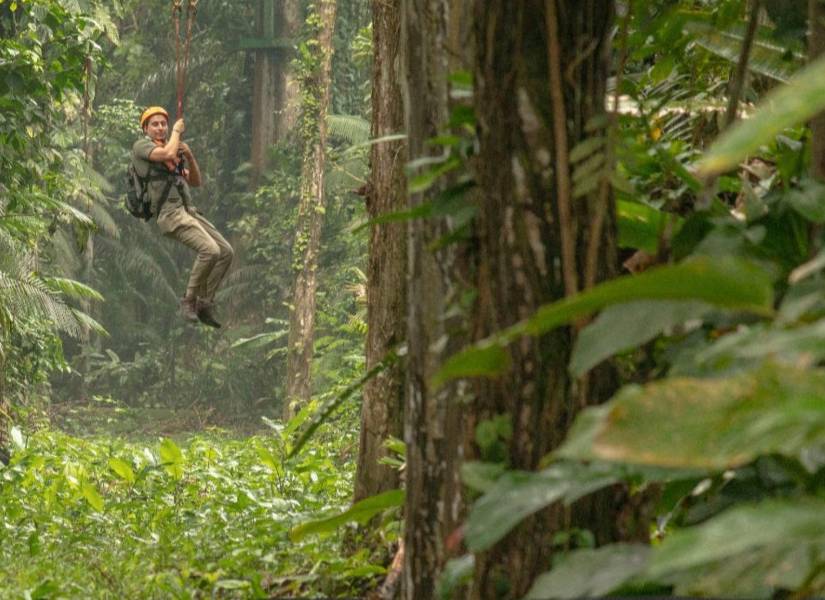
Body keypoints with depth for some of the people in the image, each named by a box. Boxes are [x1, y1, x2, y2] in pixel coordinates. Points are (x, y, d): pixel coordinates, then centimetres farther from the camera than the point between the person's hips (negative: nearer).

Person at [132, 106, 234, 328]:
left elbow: (195, 182, 22)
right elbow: (168, 154, -18)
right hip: (170, 214, -8)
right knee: (210, 250, -26)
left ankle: (204, 304, 5)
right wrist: (177, 131, 0)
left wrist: (189, 156, 7)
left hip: (188, 211, 8)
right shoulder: (141, 146, 1)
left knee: (226, 252, 0)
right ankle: (190, 300, -12)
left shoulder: (175, 154, 25)